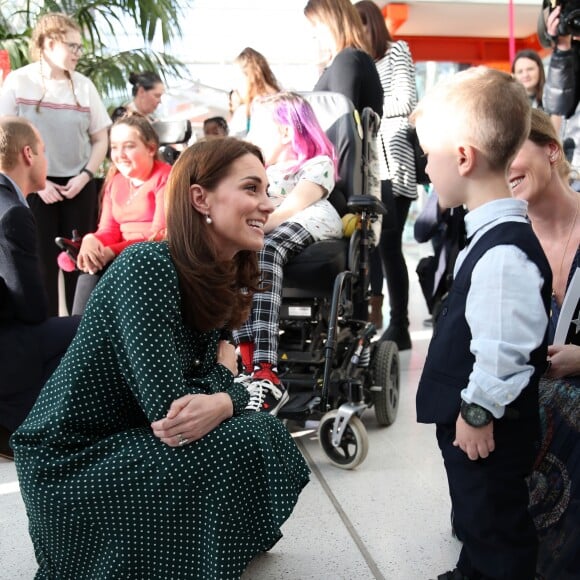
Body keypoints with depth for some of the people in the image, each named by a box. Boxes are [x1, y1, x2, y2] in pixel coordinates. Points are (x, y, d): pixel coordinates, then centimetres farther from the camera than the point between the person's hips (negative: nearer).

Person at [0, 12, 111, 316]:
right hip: (35, 188, -2)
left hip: (78, 187, 2)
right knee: (42, 263, 1)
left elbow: (100, 138, 10)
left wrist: (85, 176, -5)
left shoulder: (83, 85, 5)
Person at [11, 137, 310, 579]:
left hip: (129, 441, 8)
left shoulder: (223, 278, 1)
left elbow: (230, 384, -1)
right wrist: (223, 371, -15)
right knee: (241, 444, -21)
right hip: (71, 461, -8)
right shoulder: (147, 267, -25)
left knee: (267, 434, -3)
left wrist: (221, 402, -22)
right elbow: (167, 405, -30)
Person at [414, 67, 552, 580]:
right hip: (470, 414, 10)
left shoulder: (504, 254, -29)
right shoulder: (491, 233, 4)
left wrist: (478, 413, -17)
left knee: (496, 535, 11)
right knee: (475, 519, 29)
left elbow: (502, 349, -29)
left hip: (487, 428, -10)